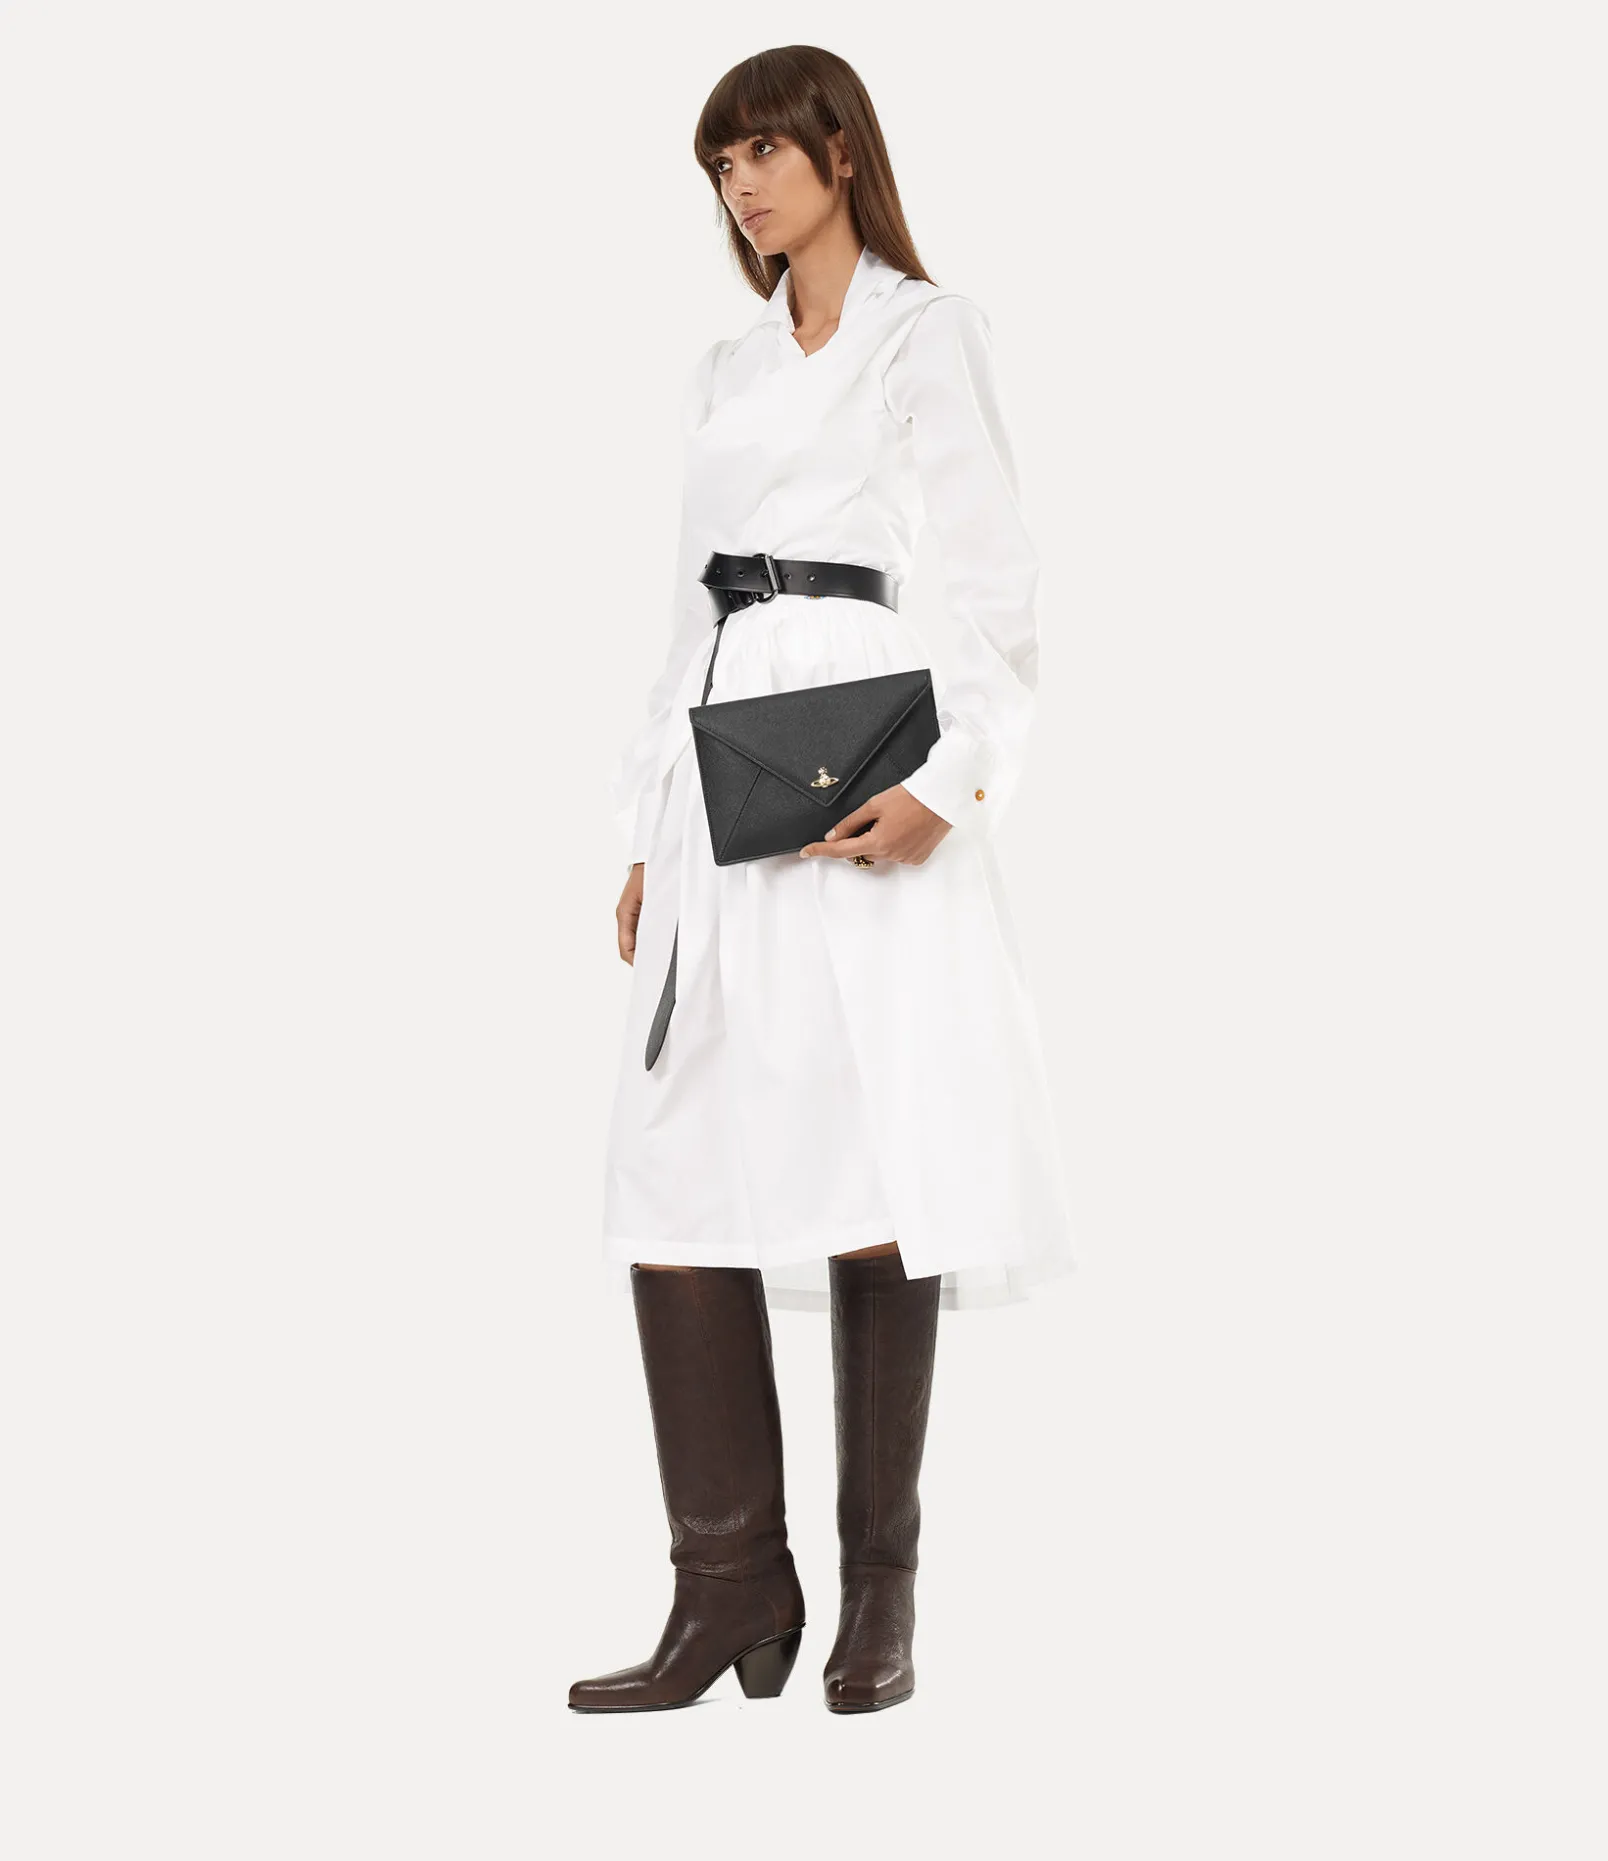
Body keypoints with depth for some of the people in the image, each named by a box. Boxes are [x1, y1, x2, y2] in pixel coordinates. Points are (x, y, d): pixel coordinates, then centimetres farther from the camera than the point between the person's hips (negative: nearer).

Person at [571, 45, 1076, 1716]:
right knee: (678, 1184, -1)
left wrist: (949, 779, -19)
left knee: (873, 1188, -4)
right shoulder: (724, 374, 21)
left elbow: (997, 586, -5)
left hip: (861, 781, -6)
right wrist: (649, 829, 14)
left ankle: (880, 1597, 6)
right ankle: (731, 1592, 5)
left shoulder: (926, 335, 4)